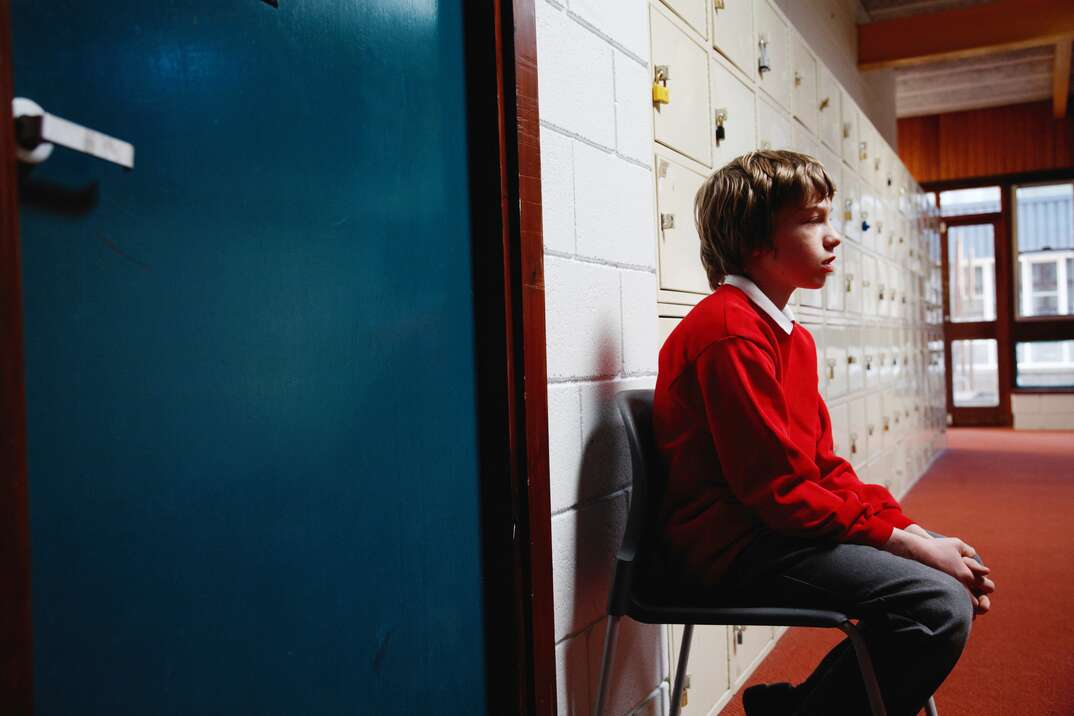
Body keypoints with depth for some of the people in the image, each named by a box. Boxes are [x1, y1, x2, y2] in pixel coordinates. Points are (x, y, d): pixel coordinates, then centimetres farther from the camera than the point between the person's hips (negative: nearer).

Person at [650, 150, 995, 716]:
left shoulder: (792, 336, 16)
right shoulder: (730, 331, -16)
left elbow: (824, 467, 13)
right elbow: (778, 488, -19)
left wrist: (911, 529, 0)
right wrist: (906, 543, -14)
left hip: (778, 528, 10)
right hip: (731, 547, -10)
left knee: (962, 570, 10)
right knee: (940, 605, -21)